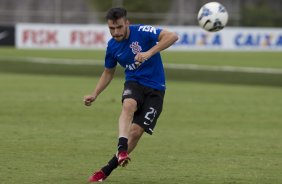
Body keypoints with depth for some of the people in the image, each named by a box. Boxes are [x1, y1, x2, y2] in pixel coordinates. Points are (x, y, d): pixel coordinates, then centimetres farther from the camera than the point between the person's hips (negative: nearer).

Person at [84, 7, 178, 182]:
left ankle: (107, 170, 3)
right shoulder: (112, 46, 2)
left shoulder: (142, 32, -15)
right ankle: (122, 150, -49)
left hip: (155, 89, -3)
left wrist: (149, 53, -37)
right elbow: (108, 72, 19)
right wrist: (94, 95, 8)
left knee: (136, 131, -10)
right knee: (128, 105, -34)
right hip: (134, 84, 3)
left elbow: (172, 36, -27)